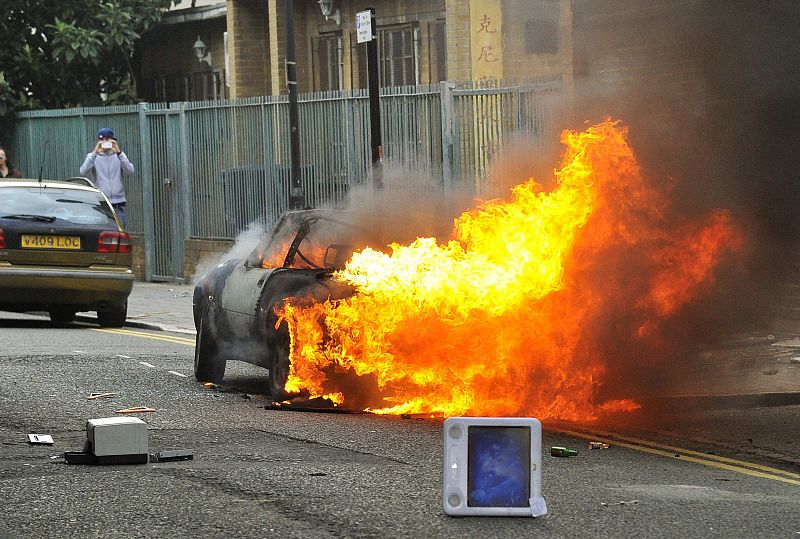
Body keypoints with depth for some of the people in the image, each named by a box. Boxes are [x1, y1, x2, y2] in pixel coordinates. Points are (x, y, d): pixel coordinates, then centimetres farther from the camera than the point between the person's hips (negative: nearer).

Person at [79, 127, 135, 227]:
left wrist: (119, 152, -20)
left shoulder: (119, 156, 8)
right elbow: (83, 172, -12)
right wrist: (95, 153, -21)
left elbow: (130, 170, -9)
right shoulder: (93, 157, 6)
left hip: (118, 204, 1)